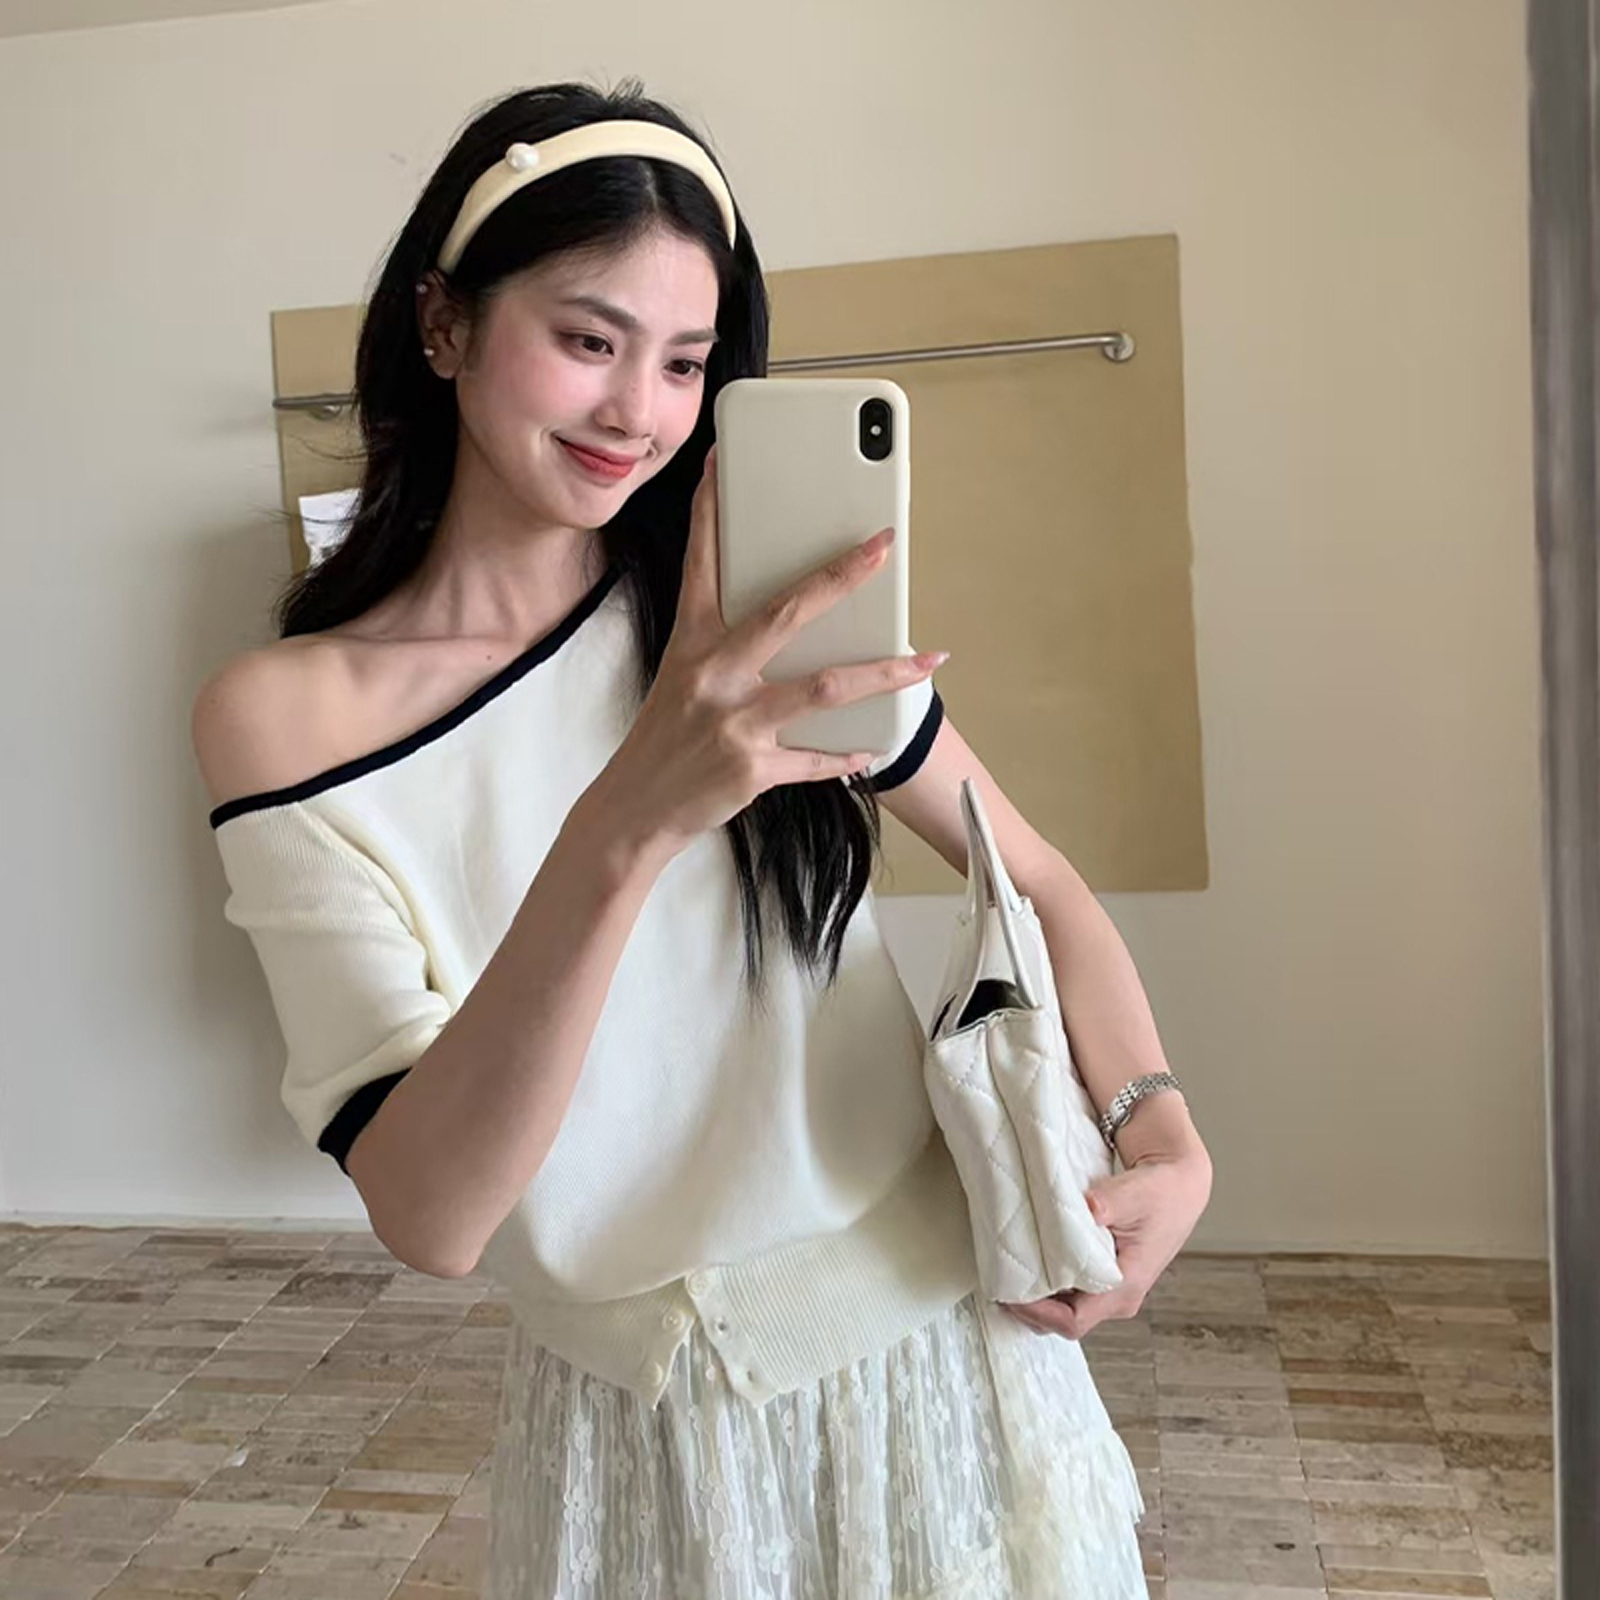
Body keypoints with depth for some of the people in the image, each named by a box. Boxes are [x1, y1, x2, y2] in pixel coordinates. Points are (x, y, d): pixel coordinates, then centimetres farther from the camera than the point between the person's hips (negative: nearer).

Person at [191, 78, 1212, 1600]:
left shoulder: (755, 623, -7)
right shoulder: (281, 717, -13)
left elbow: (1036, 879, 1)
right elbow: (428, 1217, -21)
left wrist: (1162, 1133, -16)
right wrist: (624, 829, -36)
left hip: (937, 1346, 2)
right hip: (628, 1424, -1)